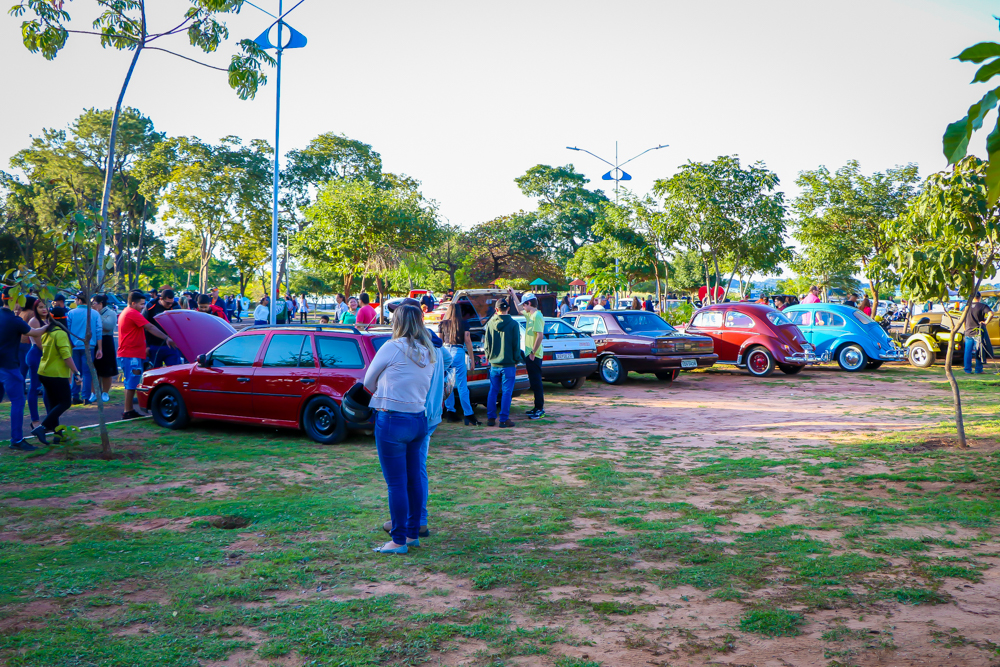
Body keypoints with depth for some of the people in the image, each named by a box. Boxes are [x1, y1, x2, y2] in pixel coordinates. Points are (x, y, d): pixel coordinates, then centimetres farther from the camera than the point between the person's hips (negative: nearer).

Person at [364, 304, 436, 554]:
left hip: (392, 419, -7)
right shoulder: (428, 353, 8)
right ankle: (413, 533, 25)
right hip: (419, 418, 7)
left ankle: (399, 541, 5)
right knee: (413, 478, 16)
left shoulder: (392, 348, -11)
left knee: (396, 483, -1)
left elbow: (368, 382, 1)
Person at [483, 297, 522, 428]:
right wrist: (516, 360, 5)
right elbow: (516, 344, -4)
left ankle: (491, 418, 13)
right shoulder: (513, 324, -7)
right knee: (506, 392, 1)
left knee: (493, 391, 12)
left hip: (494, 363, 3)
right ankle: (504, 419, -1)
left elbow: (486, 343, 7)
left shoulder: (490, 323, 1)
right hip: (508, 364, -3)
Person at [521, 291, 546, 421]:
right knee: (534, 382, 14)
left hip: (534, 356, -10)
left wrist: (533, 353, -22)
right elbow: (519, 310, 34)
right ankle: (537, 407, 20)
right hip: (530, 354, 10)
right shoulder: (530, 315, 13)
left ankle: (540, 409, -2)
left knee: (536, 382, -6)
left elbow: (540, 336, -23)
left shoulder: (537, 316, -16)